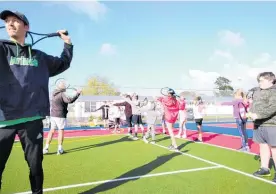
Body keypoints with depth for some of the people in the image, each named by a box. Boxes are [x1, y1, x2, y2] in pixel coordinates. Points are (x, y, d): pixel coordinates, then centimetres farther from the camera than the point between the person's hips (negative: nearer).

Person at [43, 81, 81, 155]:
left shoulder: (54, 94, 11)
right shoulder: (62, 94, -13)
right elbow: (70, 100, -25)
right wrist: (77, 94, -15)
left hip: (53, 115, 7)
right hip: (60, 116, -7)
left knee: (52, 131, 10)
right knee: (61, 131, 1)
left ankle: (46, 148, 9)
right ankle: (60, 149, 4)